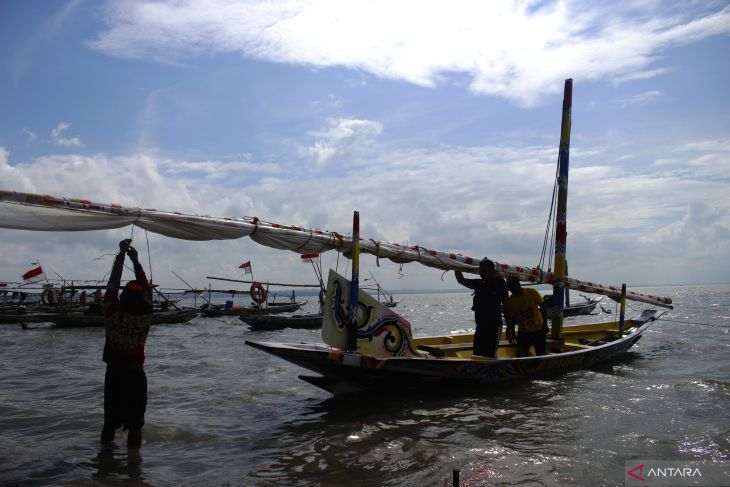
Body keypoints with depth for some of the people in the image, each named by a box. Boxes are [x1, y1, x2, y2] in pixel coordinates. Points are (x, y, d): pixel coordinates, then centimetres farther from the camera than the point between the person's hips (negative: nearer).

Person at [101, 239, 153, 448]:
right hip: (135, 374, -1)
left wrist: (121, 255, 1)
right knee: (135, 424, 8)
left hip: (113, 373, 1)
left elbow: (112, 286, -4)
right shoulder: (145, 318, -12)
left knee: (109, 422, 15)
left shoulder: (112, 315, -12)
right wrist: (136, 260, 5)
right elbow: (147, 290, 0)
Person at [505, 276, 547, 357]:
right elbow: (512, 319, 0)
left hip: (538, 329, 0)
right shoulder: (510, 301, -9)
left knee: (541, 354, 10)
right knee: (521, 356, -4)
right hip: (523, 332, 0)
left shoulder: (532, 292, -12)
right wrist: (512, 333, -1)